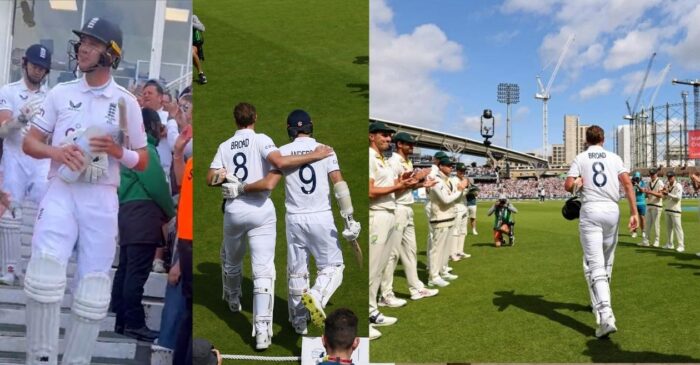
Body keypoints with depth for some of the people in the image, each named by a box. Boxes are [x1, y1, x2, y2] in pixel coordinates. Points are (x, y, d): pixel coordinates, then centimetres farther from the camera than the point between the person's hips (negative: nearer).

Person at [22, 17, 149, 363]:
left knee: (93, 287, 2)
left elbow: (143, 162, 6)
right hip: (60, 192, 1)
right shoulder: (60, 92, 8)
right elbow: (29, 142, 9)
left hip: (102, 199, 0)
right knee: (44, 273, -15)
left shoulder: (126, 102, 4)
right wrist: (56, 151, -13)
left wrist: (118, 151, -16)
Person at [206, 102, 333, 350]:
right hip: (260, 209, -4)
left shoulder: (225, 146, 9)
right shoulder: (261, 140, -3)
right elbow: (280, 162, -22)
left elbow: (211, 179, 0)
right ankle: (262, 329, -12)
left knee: (231, 260, 27)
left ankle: (233, 300, 50)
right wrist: (314, 156, -17)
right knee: (263, 269, -5)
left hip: (233, 209, 4)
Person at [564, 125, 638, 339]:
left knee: (594, 264, -10)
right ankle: (600, 302, 36)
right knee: (606, 261, 19)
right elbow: (627, 183, -2)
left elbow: (568, 186, -6)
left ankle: (605, 315, -26)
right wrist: (634, 212, -4)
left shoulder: (580, 158, 6)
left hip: (590, 211, -3)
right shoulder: (614, 157, 11)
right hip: (612, 210, 3)